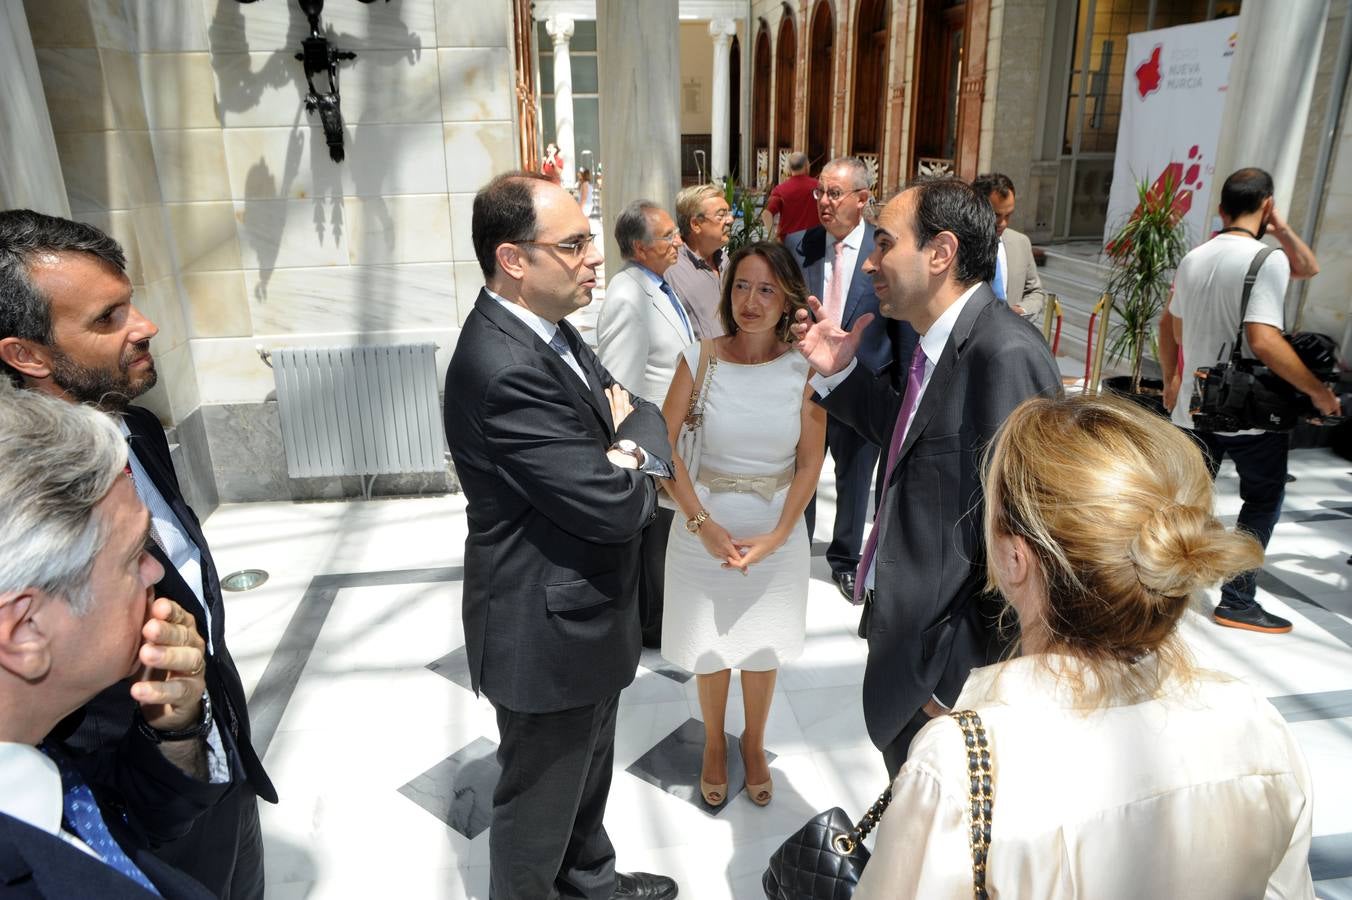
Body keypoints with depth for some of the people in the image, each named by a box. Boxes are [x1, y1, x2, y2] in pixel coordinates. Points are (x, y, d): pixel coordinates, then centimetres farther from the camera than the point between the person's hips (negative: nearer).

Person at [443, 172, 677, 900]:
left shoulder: (549, 330, 1)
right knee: (539, 801, 15)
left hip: (587, 614, 10)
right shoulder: (503, 368, -30)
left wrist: (630, 444, -17)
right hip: (549, 633, -10)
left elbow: (644, 416, 6)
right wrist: (635, 470, -7)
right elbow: (617, 507, -29)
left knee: (587, 772, 30)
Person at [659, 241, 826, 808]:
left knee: (761, 647, 17)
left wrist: (777, 535, -12)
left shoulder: (804, 367, -11)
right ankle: (714, 745, 42)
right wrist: (702, 523, -14)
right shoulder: (699, 360, -12)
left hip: (777, 529, 0)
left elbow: (811, 461, -5)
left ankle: (754, 744, 44)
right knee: (710, 645, 16)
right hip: (705, 527, 0)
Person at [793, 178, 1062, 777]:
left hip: (945, 677, -8)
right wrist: (840, 374, 5)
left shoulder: (1005, 355, -26)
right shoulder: (943, 346, 4)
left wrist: (956, 682, -22)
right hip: (908, 647, 8)